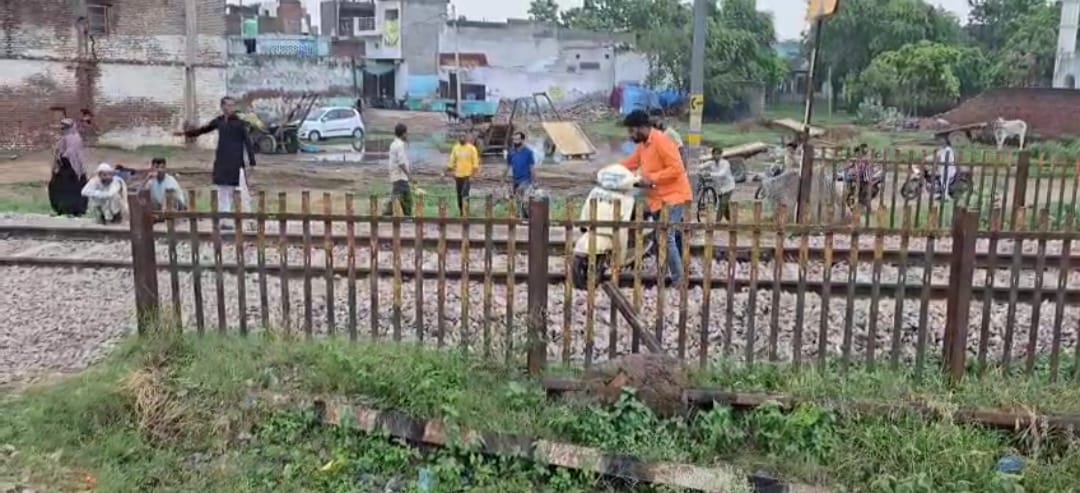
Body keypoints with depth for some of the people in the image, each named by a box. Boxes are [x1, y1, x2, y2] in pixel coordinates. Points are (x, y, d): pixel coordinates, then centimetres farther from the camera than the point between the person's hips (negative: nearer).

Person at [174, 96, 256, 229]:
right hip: (222, 163, 6)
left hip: (236, 163, -6)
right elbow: (203, 129, 24)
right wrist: (186, 133, 29)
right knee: (223, 193, 9)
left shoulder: (240, 123, -7)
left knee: (242, 192, -7)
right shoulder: (219, 121, 8)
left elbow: (248, 143, -9)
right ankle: (225, 221, 17)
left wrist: (252, 163, -15)